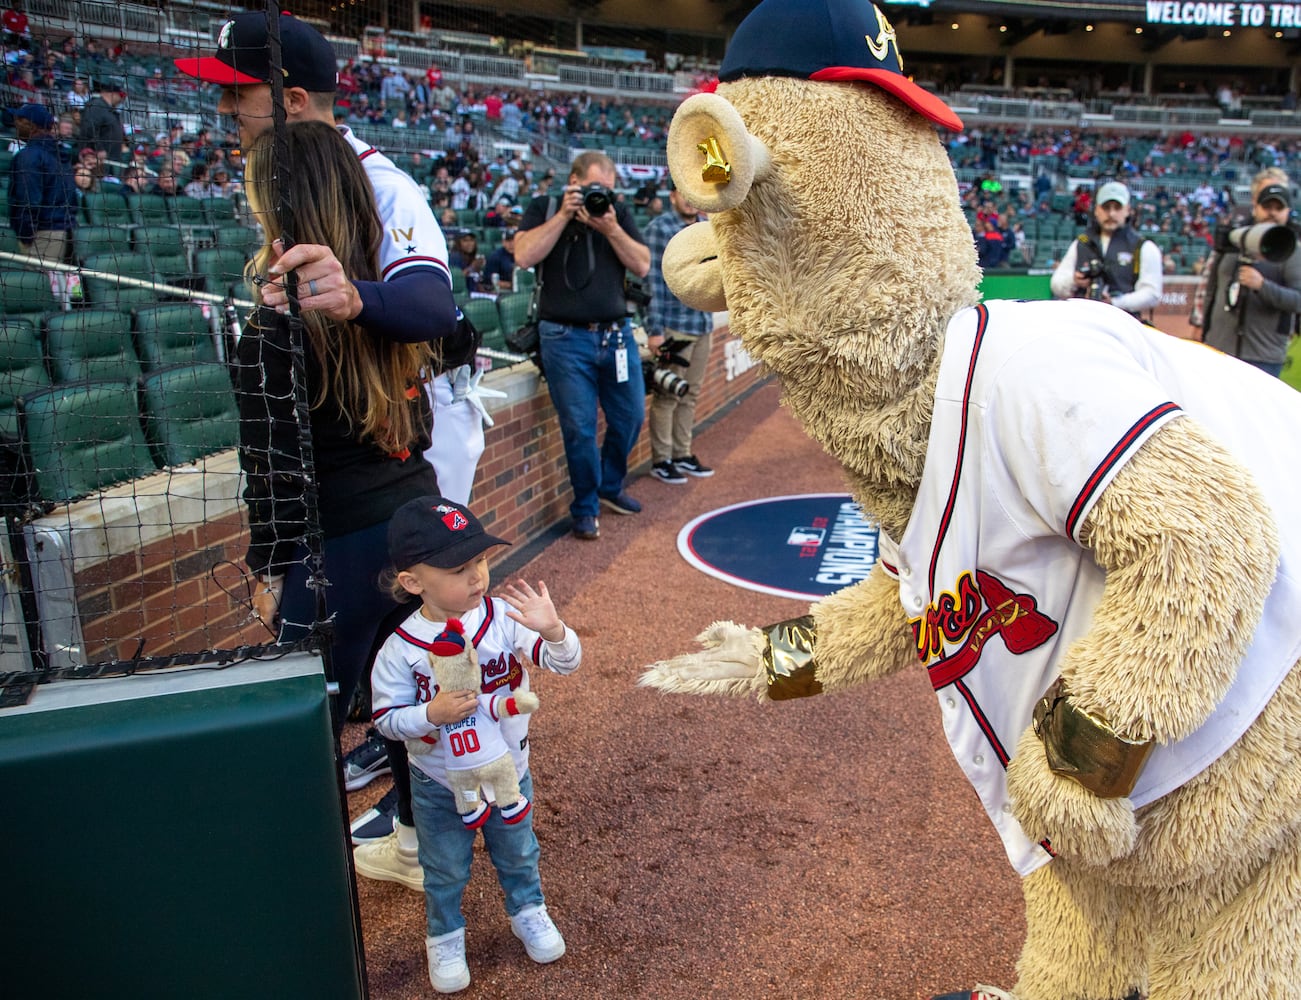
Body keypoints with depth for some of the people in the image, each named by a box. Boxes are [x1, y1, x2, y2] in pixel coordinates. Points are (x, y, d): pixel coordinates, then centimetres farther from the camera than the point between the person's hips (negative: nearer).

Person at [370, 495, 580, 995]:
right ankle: (445, 938, 49)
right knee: (445, 872, 21)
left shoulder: (504, 617, -22)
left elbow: (565, 662, -25)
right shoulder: (401, 649, -23)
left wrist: (552, 630, -46)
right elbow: (386, 719, -15)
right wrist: (432, 714, -34)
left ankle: (528, 912, 54)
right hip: (439, 787, -1)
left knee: (517, 854, 26)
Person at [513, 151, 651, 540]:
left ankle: (610, 488, 33)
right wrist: (565, 215, -12)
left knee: (630, 417, 9)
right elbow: (524, 256, -13)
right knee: (579, 427, -3)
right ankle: (585, 509, 14)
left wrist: (610, 229, -11)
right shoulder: (544, 209, 4)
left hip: (616, 332, 4)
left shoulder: (619, 214, 11)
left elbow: (642, 266, 1)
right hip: (566, 337, -3)